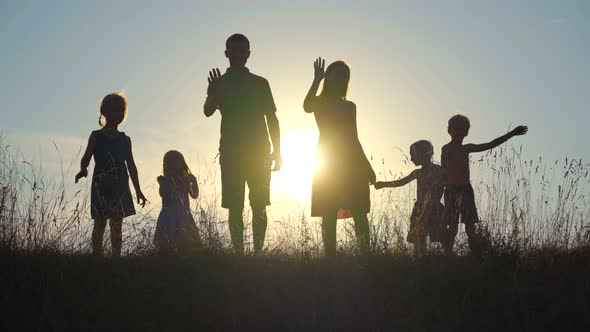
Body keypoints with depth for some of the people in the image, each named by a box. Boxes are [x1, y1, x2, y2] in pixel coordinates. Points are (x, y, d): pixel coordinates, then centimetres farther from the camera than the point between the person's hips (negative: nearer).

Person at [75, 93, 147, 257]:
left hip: (120, 186, 4)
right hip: (101, 184, -3)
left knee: (117, 225, 4)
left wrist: (138, 190, 14)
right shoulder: (97, 136, 6)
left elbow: (131, 166, 17)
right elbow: (86, 158, -3)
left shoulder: (125, 139, 16)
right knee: (100, 222, -9)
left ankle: (116, 257, 6)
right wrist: (83, 169, -26)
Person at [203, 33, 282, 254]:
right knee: (235, 208, -3)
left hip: (259, 152, 1)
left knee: (259, 206, -3)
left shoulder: (260, 83, 10)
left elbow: (272, 118, 11)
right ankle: (239, 253, -1)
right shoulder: (219, 83, 7)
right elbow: (208, 111, -10)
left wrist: (276, 152, 4)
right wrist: (214, 93, -31)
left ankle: (258, 252, -1)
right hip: (231, 153, -1)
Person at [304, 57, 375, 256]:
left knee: (359, 214, -4)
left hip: (352, 165, 4)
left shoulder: (350, 106, 20)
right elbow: (307, 107, -20)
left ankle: (365, 255, -7)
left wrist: (368, 167, 19)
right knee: (329, 215, -8)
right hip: (328, 164, -4)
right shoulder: (320, 102, 6)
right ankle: (330, 257, -9)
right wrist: (317, 80, -21)